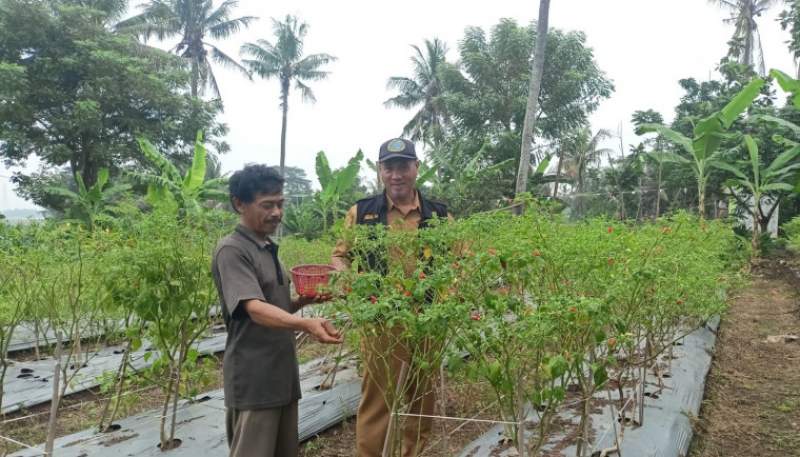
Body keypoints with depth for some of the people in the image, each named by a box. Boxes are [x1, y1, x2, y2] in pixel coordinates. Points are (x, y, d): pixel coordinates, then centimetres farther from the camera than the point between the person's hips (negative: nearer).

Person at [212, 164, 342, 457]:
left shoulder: (268, 249, 12)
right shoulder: (232, 250, -14)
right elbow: (255, 309, -27)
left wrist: (303, 301, 1)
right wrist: (305, 324, -42)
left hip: (282, 376, 8)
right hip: (253, 382, -8)